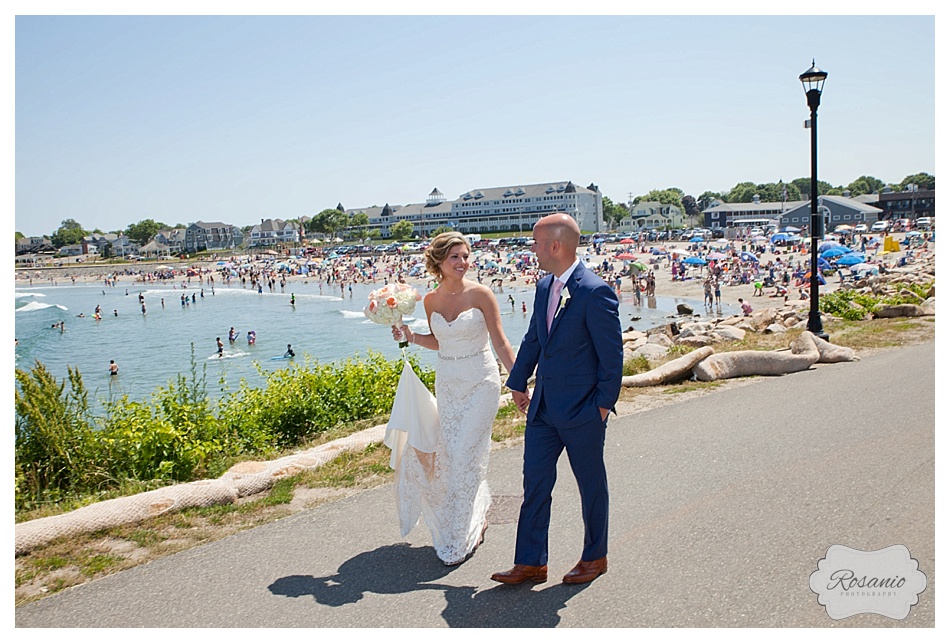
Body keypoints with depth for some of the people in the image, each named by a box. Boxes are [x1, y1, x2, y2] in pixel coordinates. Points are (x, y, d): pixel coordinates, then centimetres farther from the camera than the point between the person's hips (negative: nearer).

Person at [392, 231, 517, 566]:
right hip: (447, 384, 5)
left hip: (480, 382, -5)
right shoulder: (431, 300, 2)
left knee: (465, 454, -5)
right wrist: (411, 336, -1)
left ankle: (461, 539, 12)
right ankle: (477, 514, 37)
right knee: (447, 453, 9)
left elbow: (500, 342, -10)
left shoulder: (480, 294, -11)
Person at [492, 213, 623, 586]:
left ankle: (594, 558, 31)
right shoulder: (544, 287, 7)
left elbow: (612, 354, -14)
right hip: (543, 406, 7)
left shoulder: (595, 292, -18)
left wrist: (604, 403, -11)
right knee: (535, 482, 9)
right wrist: (518, 382, 19)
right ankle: (531, 563, 20)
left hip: (581, 409, -7)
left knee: (591, 484, 12)